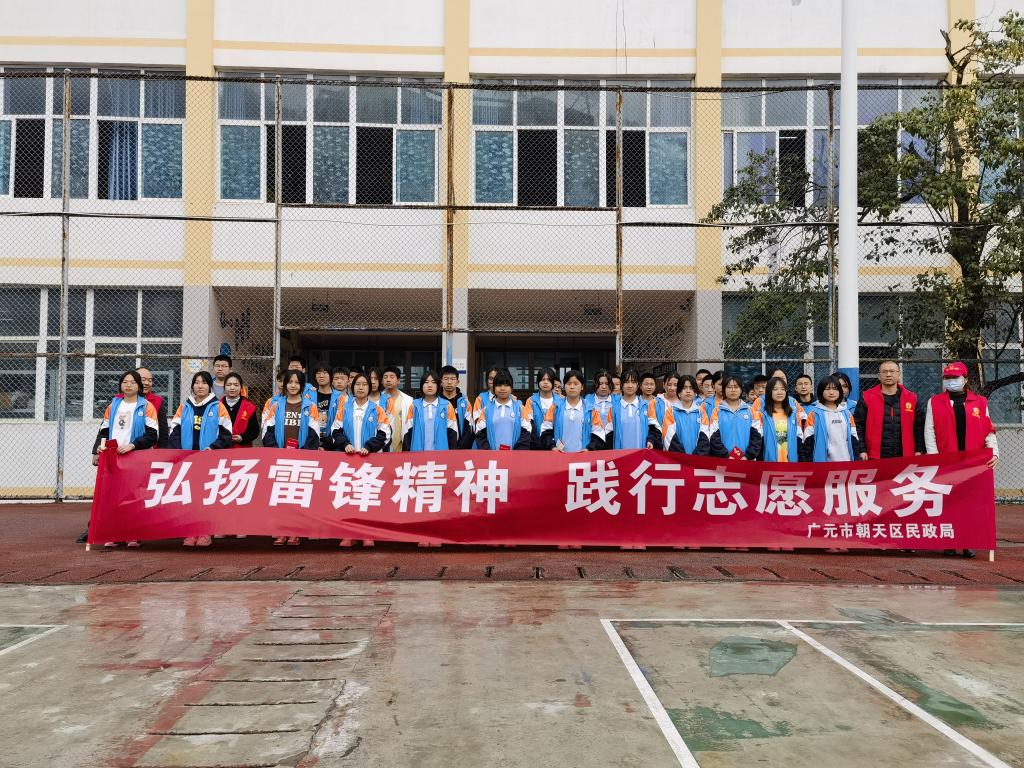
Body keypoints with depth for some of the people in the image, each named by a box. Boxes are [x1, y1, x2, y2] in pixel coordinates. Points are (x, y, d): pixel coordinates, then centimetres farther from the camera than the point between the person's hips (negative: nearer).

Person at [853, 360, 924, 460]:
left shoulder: (911, 398, 10)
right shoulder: (867, 397, 3)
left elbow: (919, 427, 12)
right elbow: (858, 425, 1)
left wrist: (919, 451, 5)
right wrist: (862, 450, -6)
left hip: (905, 457, 2)